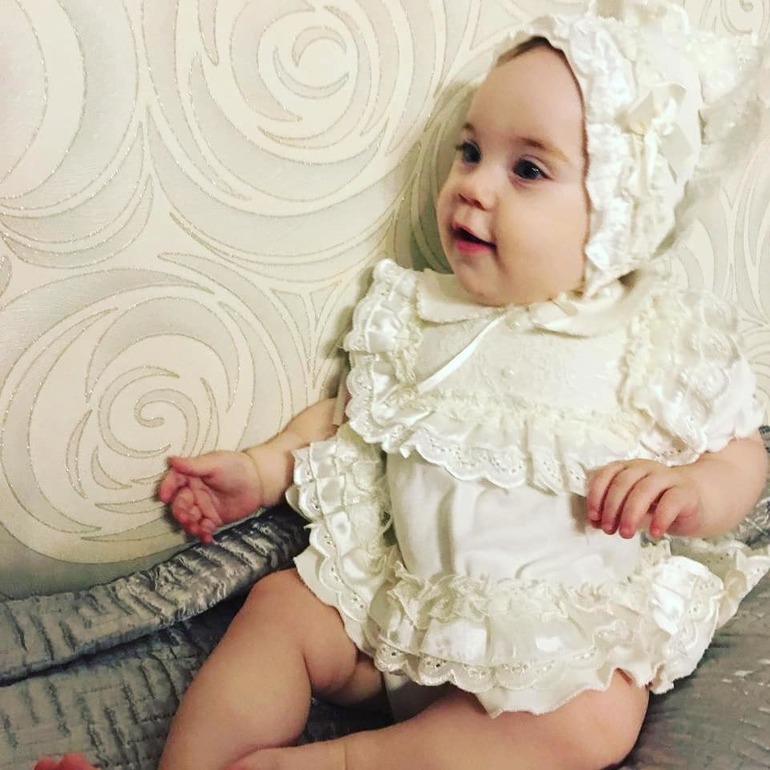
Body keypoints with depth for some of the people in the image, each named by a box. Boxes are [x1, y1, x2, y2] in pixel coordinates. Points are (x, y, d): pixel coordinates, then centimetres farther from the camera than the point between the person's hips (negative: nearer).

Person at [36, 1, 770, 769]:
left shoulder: (657, 334, -2)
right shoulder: (418, 312, 9)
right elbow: (350, 409, 16)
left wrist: (692, 491, -18)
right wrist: (261, 469, 4)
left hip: (561, 628, -3)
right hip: (400, 597, 4)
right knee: (279, 604, -11)